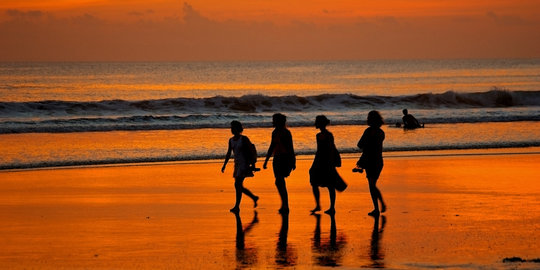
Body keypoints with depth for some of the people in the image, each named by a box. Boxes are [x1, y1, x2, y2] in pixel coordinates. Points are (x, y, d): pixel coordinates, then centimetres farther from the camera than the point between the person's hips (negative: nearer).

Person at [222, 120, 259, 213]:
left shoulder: (244, 139, -12)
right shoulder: (231, 140, 8)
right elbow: (228, 153, 14)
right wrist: (224, 165, 7)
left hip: (244, 164, -8)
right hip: (237, 164, 8)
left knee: (237, 185, -15)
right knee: (239, 187, 11)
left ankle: (237, 207, -10)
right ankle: (254, 198, 33)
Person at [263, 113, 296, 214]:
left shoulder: (286, 133, -11)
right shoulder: (275, 132, 13)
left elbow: (290, 148, -12)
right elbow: (272, 147, 19)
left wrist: (293, 162, -14)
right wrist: (266, 161, 20)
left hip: (285, 159, -8)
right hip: (277, 159, 8)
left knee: (279, 182, -14)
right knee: (280, 183, 8)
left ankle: (284, 206, -10)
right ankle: (285, 206, 14)